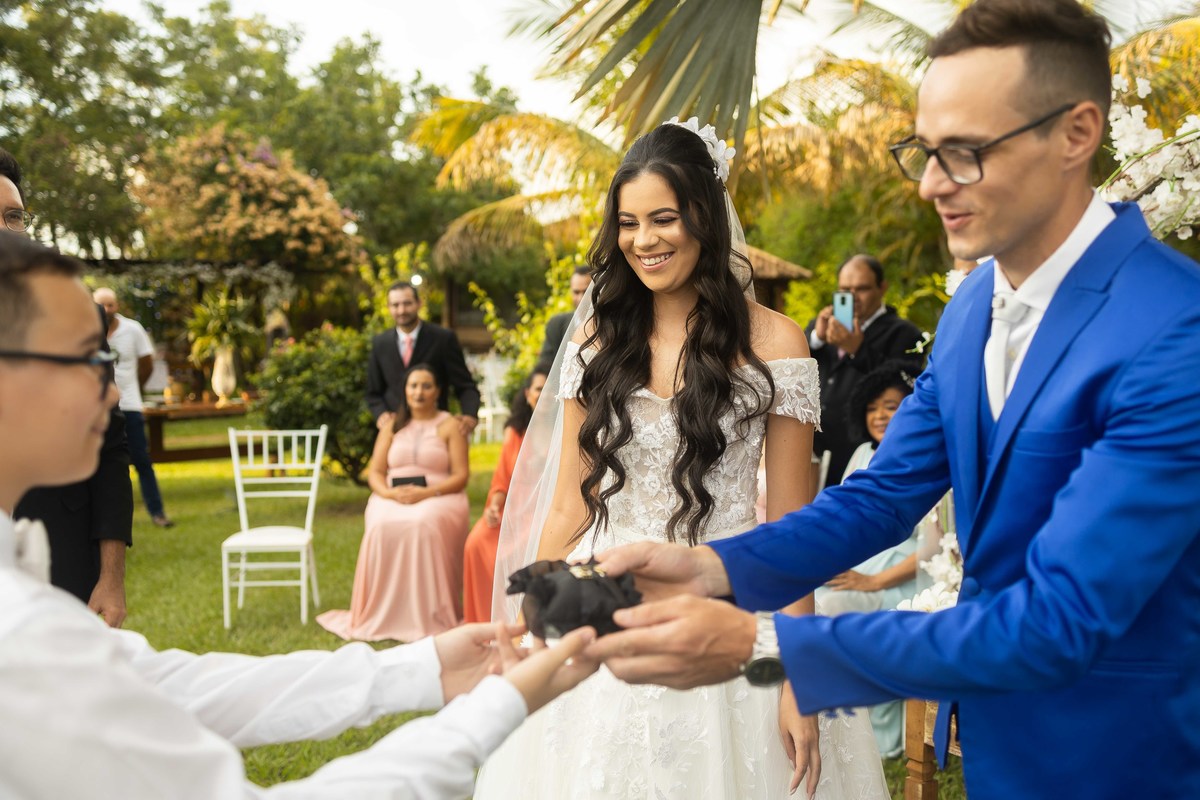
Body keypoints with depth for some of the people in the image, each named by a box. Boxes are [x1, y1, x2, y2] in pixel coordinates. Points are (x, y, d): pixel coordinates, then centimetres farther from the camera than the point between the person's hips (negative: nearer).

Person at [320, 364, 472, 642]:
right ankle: (383, 614, -25)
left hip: (438, 496, -2)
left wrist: (426, 493, -18)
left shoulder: (450, 426, 8)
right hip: (393, 497, 3)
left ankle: (429, 616, -29)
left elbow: (461, 475, -2)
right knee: (383, 527, -33)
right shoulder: (393, 424, 17)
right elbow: (374, 472, 10)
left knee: (423, 525, -38)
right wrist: (389, 493, -13)